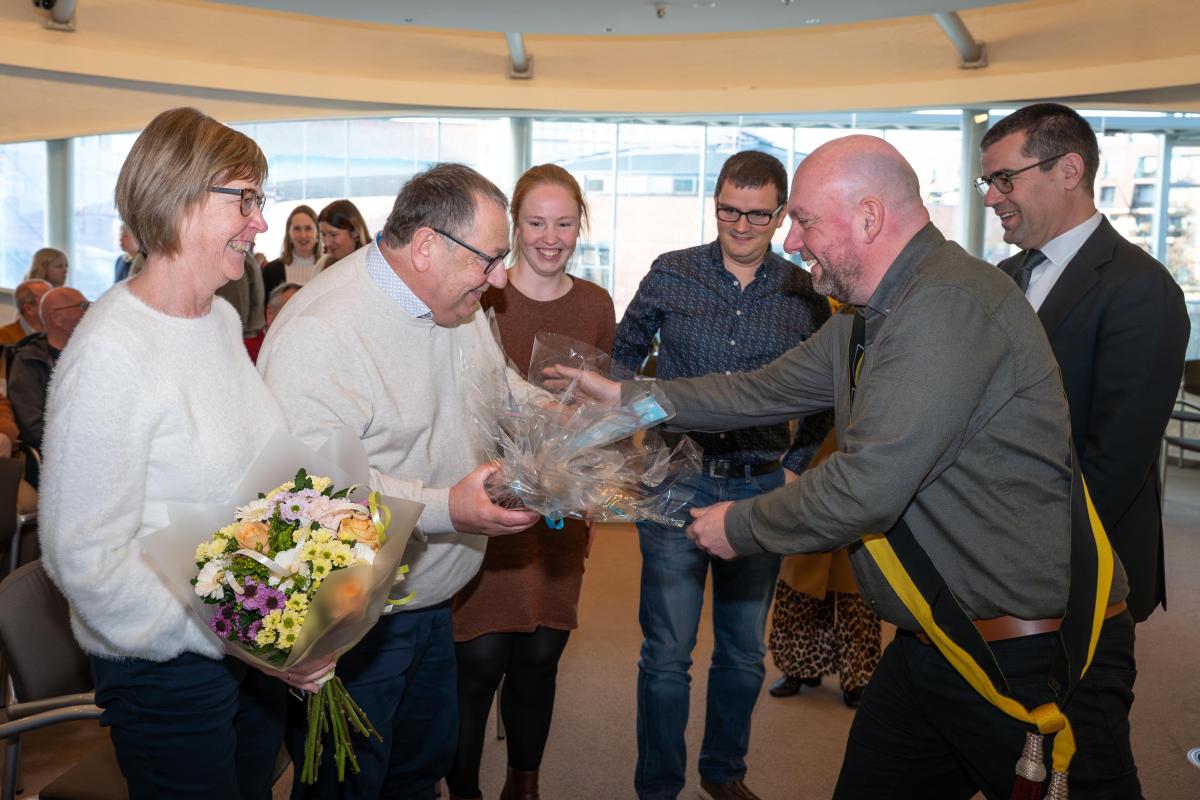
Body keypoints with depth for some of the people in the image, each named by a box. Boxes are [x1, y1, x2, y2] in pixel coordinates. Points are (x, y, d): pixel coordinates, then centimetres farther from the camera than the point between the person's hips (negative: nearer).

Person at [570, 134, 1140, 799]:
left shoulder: (950, 305, -24)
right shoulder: (866, 319, 9)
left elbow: (869, 487, -28)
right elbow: (766, 392, 14)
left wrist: (740, 527, -12)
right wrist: (628, 395, 12)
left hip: (1034, 660, -9)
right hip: (932, 641, 9)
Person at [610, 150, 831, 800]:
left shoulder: (805, 295, 1)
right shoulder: (670, 275, -1)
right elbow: (623, 357, 11)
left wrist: (795, 465, 5)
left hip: (762, 489, 2)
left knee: (744, 652, 15)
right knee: (667, 654, 3)